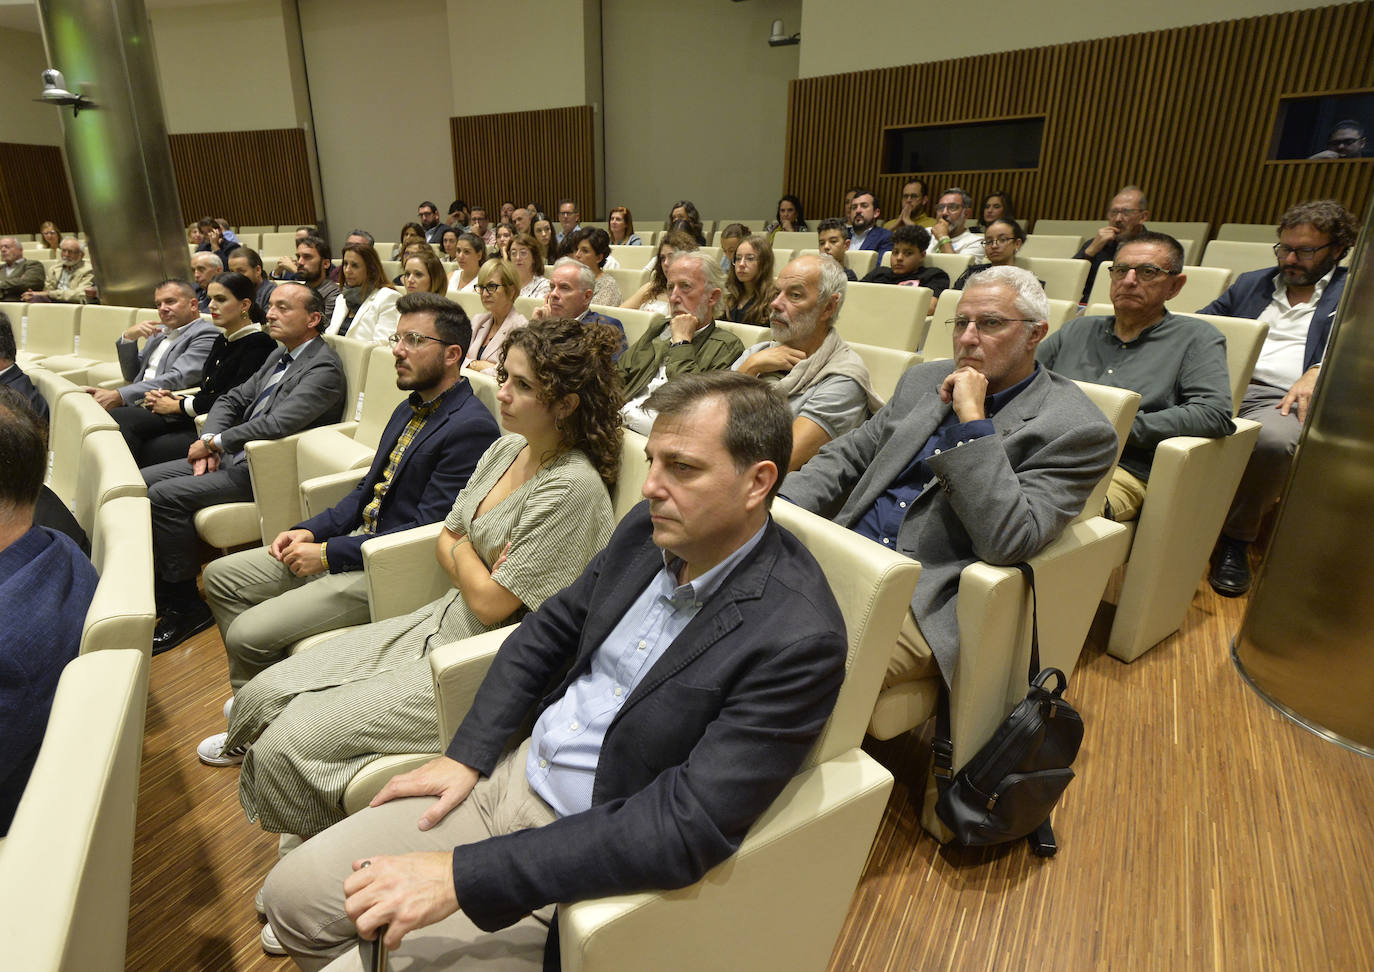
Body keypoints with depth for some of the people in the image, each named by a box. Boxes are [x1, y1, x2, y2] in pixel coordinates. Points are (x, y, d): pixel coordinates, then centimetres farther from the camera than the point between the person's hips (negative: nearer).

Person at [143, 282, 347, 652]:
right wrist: (208, 442, 0)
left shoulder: (324, 368, -16)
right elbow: (233, 399, 18)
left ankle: (187, 606, -5)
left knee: (165, 496, -20)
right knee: (143, 480, 5)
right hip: (235, 456, 10)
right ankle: (160, 585, 15)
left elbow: (277, 424, -28)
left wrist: (215, 442, -15)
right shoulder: (279, 356, 16)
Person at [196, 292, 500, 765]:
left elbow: (428, 530, -23)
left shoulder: (471, 428, -22)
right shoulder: (409, 409, 11)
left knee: (249, 634, -13)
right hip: (355, 541, 10)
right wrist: (310, 531, 1)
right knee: (221, 576, 13)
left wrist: (328, 553, -17)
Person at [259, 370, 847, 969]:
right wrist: (465, 755, 0)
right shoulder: (649, 529, -4)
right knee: (293, 894, 7)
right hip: (508, 772, 6)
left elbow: (685, 829, -28)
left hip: (585, 864, -6)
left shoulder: (798, 640, -26)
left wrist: (462, 876, -27)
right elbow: (549, 631, 8)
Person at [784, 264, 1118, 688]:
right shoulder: (925, 380, 15)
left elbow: (1006, 544, -19)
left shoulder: (1076, 430, -6)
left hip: (927, 604, -6)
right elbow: (848, 453, 17)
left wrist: (972, 420, -20)